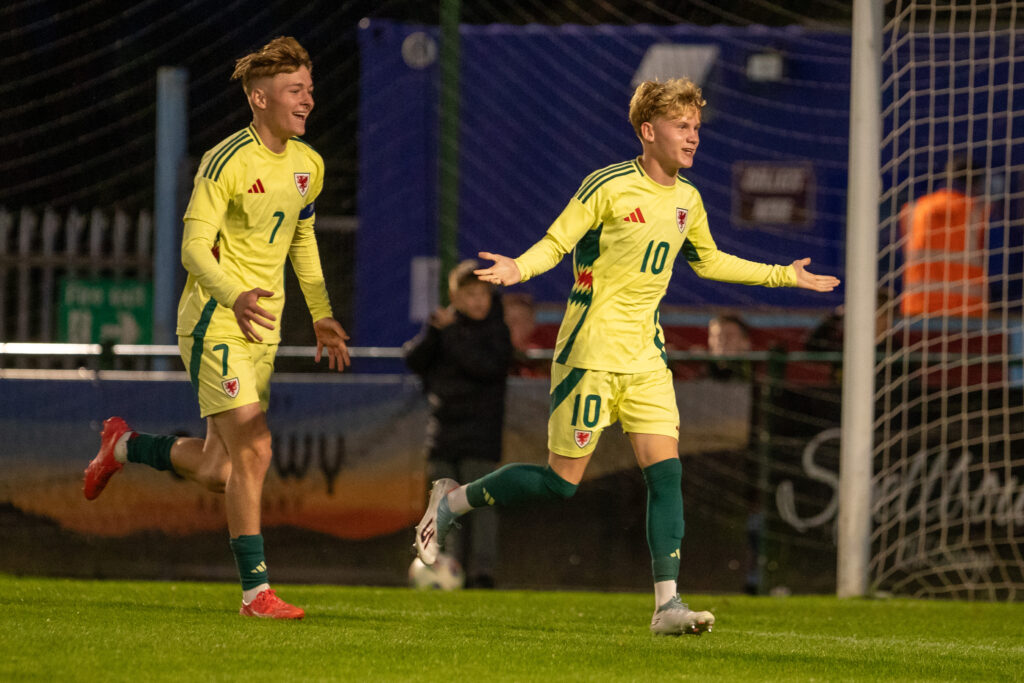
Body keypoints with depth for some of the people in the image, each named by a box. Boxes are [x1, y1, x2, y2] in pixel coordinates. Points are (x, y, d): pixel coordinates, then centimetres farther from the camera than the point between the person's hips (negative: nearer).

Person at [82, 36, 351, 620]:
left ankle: (125, 445, 36)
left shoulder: (307, 164, 9)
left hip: (262, 328, 8)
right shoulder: (227, 162, -15)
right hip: (215, 323, -8)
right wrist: (233, 297, -38)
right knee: (253, 451, -16)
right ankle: (256, 589, -10)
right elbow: (194, 247, -21)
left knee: (216, 474, 9)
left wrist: (322, 315, 19)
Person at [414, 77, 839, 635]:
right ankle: (451, 501, 18)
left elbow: (708, 261, 25)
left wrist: (784, 276, 27)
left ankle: (666, 604, -7)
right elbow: (555, 243, -10)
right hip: (591, 352, -6)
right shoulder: (609, 187, -13)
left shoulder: (687, 201, 8)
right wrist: (518, 269, -32)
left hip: (645, 358, 6)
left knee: (666, 472, -7)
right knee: (562, 481, -3)